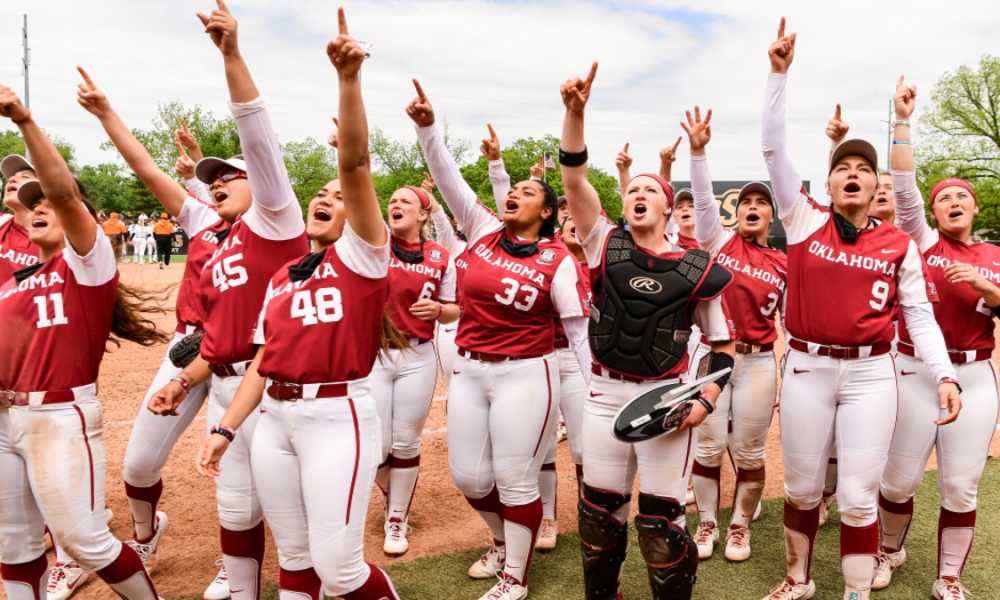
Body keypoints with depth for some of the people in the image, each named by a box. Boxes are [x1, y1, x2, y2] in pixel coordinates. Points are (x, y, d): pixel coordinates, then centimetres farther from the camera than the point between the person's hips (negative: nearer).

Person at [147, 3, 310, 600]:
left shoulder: (275, 220, -4)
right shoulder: (212, 258, 18)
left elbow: (260, 141, -16)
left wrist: (232, 54, -22)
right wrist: (182, 383, 12)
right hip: (225, 389, 8)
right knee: (236, 512, 17)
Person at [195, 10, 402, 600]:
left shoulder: (360, 254, -2)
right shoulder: (281, 278, 16)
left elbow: (355, 162, -15)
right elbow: (263, 361, 15)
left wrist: (350, 77, -24)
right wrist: (226, 428, 9)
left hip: (338, 417, -6)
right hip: (275, 419, 6)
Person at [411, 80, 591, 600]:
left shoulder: (557, 260, -6)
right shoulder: (483, 233, 5)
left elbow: (579, 326, -4)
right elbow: (449, 179, -2)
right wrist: (427, 127, -15)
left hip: (526, 375, -5)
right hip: (469, 370, 5)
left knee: (514, 480, 3)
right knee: (468, 476, 12)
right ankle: (504, 539, 42)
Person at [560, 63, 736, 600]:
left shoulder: (695, 269, -2)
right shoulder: (605, 246, 1)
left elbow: (722, 342, 7)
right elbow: (574, 179, -11)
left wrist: (706, 400, -6)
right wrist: (575, 111, -23)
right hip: (605, 394, 2)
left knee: (660, 519, 3)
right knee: (599, 510, 13)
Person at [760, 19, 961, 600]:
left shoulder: (900, 245, 3)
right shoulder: (805, 221, 0)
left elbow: (920, 314, 5)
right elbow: (775, 148, -5)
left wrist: (945, 375, -7)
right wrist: (780, 73, -10)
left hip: (871, 374, 0)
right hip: (807, 369, 0)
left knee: (859, 496, 3)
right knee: (802, 488, 12)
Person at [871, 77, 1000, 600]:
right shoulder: (922, 242, 4)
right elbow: (903, 187, -9)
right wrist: (903, 120, -13)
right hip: (914, 372, -2)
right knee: (899, 478, 3)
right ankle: (890, 550, 30)